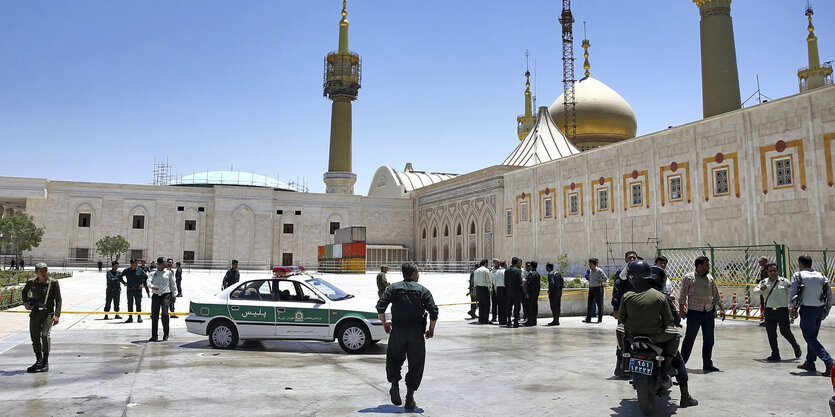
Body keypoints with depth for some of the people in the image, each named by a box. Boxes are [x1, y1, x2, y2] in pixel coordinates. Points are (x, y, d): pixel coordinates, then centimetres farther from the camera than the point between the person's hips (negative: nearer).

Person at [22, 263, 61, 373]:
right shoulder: (31, 283, 2)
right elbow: (24, 292, 25)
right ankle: (39, 361, 25)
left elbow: (58, 300, -5)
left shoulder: (53, 283, -7)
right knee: (34, 337, 8)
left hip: (48, 313, -4)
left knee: (45, 334, -20)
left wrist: (57, 315, -13)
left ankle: (46, 362, -10)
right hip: (35, 313, 4)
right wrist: (25, 302, 7)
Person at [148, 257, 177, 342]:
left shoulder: (168, 272, 7)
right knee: (154, 315, 3)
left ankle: (166, 334, 2)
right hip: (155, 296, 2)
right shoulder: (153, 274, 9)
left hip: (166, 295, -2)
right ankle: (154, 335, 13)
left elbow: (173, 284, 13)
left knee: (165, 314, -14)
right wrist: (152, 286, -27)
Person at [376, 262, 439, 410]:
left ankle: (394, 383, -2)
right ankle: (410, 395, 8)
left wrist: (384, 323, 9)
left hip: (397, 331, 1)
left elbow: (380, 306, -3)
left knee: (394, 358, 19)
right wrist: (431, 330, 7)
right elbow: (433, 311, -5)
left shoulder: (393, 288, 6)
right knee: (416, 363, 9)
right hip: (416, 333, -1)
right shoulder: (422, 290, 2)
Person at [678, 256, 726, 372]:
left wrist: (721, 309, 12)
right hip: (694, 313, -5)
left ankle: (707, 364, 20)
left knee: (709, 340, 9)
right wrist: (681, 309, -7)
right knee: (689, 339, -1)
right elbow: (682, 294, -2)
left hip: (709, 313, 5)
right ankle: (681, 363, 8)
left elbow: (716, 295, 18)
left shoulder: (710, 278, 13)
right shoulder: (689, 278, -3)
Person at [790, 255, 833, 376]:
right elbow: (829, 295, 9)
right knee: (813, 336, 16)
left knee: (809, 337, -3)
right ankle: (809, 362, 23)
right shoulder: (821, 276, 11)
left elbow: (793, 294, -8)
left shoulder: (798, 275, -4)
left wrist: (793, 309, 3)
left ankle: (828, 361, -17)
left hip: (807, 309, -6)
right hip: (820, 309, 6)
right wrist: (826, 311, 16)